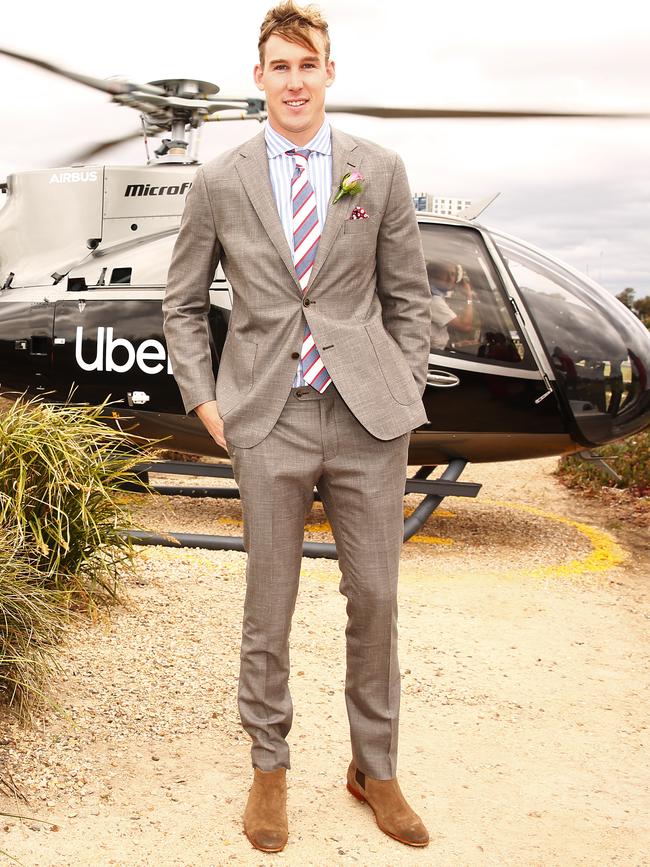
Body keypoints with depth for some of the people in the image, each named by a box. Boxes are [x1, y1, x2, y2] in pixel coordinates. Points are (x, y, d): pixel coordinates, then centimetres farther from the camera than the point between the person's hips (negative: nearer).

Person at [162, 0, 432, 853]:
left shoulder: (380, 171, 5)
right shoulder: (220, 182, 4)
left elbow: (408, 296, 10)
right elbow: (183, 305, 12)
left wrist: (406, 395, 3)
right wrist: (204, 400, 3)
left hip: (367, 416, 1)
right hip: (269, 419, 0)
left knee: (375, 598, 7)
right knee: (268, 603, 7)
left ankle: (374, 768, 26)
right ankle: (269, 769, 26)